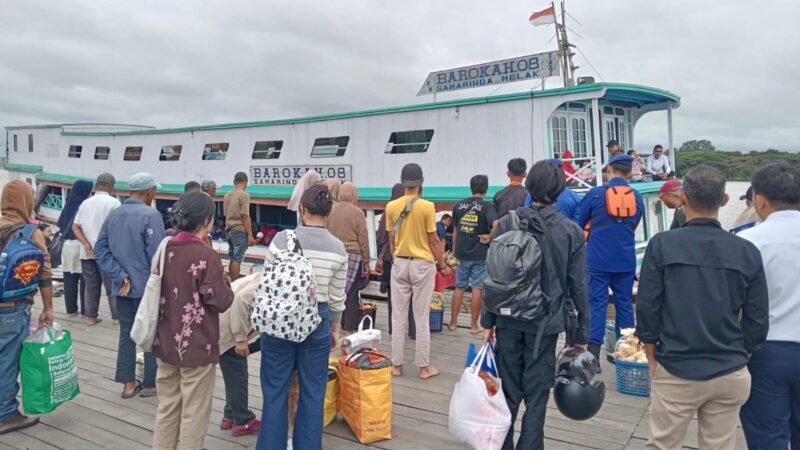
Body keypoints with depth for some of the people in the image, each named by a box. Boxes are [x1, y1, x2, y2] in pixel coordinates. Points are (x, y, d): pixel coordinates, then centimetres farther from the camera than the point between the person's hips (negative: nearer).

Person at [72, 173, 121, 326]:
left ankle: (91, 316, 18)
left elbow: (75, 227, 4)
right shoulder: (113, 202, -7)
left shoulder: (85, 203, 11)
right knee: (112, 285, 3)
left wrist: (86, 244, -4)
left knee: (91, 286, 13)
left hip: (87, 252, 5)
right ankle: (117, 317, 6)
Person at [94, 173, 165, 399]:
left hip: (123, 287, 7)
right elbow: (157, 255, -21)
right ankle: (151, 383, 16)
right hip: (147, 287, -6)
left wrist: (120, 276, -3)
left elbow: (100, 250, 3)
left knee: (126, 334, 15)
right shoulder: (151, 215, -17)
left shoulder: (113, 214, 6)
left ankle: (128, 383, 21)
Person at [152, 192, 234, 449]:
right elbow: (221, 302, -14)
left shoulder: (164, 250, 3)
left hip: (166, 343, 7)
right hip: (196, 347, -7)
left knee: (167, 408, 19)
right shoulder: (206, 256, -19)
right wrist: (223, 280, 2)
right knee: (194, 414, 7)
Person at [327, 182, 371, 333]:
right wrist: (366, 262, 5)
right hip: (353, 255, -3)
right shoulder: (357, 212, -6)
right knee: (351, 294, 2)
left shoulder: (331, 210, 3)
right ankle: (350, 329, 6)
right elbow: (363, 240, -3)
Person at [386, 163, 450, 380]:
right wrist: (443, 265, 3)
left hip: (399, 264, 3)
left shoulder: (391, 207, -2)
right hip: (423, 264, -3)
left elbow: (391, 239, 6)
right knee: (422, 318, 5)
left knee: (398, 317, 11)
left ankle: (396, 364, 17)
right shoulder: (427, 207, -13)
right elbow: (433, 240, -8)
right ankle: (424, 367, 13)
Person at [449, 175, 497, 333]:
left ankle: (453, 322, 19)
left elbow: (455, 230, 11)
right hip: (480, 254, -4)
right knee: (477, 288, 6)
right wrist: (489, 237, -8)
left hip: (462, 253, 4)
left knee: (459, 287, 13)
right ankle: (474, 325, 11)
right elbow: (496, 225, -26)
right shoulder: (487, 206, -10)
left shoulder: (459, 206, 4)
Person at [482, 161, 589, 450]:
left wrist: (488, 320, 6)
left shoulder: (507, 224, -4)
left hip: (509, 320, 1)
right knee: (536, 396, 9)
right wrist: (581, 333, 6)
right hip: (545, 323, -1)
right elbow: (578, 286, -2)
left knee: (508, 393, 13)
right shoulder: (571, 231, -4)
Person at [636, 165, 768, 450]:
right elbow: (758, 320, 1)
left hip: (675, 372, -2)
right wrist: (740, 360, 16)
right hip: (730, 375, 3)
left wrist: (653, 361, 4)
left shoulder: (662, 245, -11)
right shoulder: (747, 252, -3)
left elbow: (647, 309, -9)